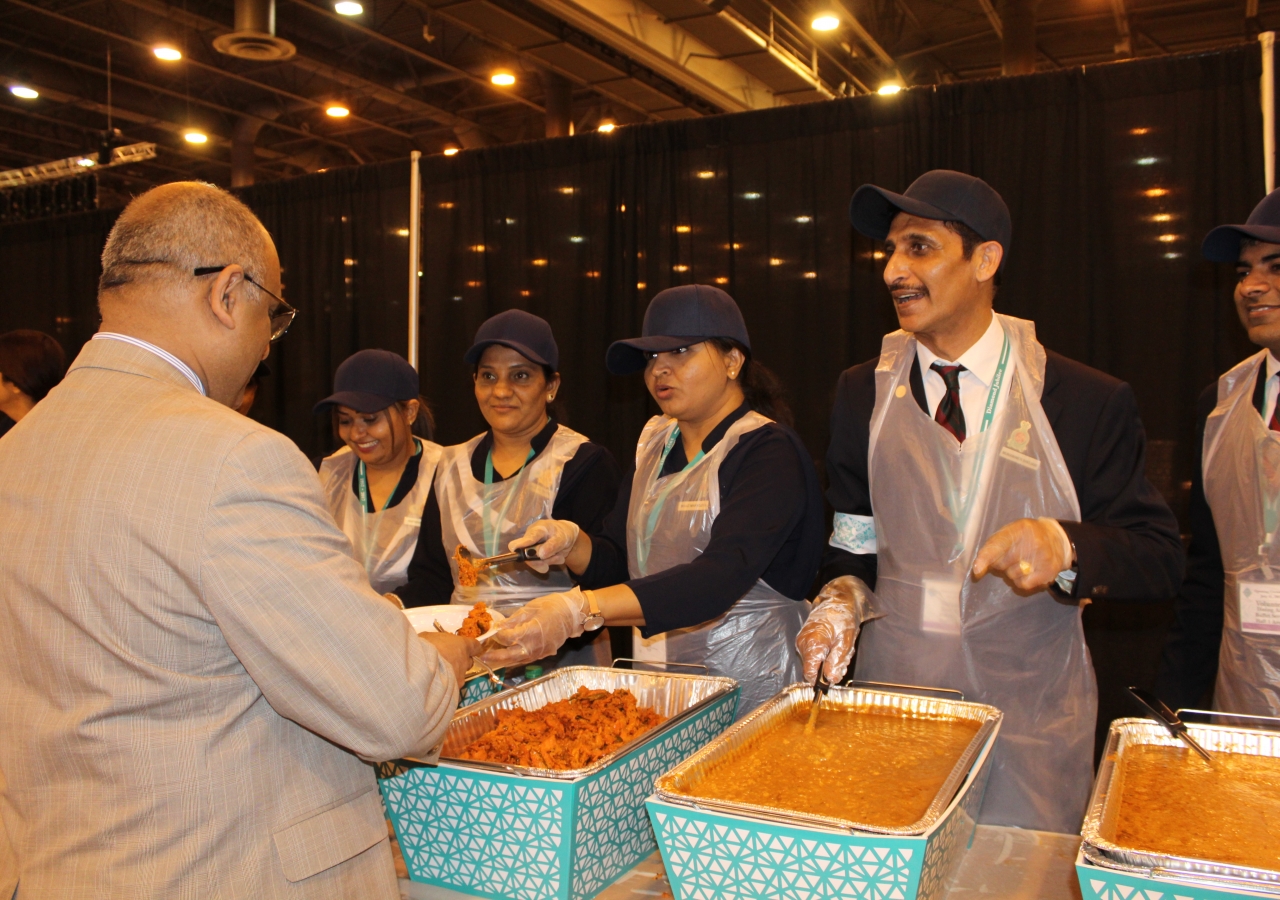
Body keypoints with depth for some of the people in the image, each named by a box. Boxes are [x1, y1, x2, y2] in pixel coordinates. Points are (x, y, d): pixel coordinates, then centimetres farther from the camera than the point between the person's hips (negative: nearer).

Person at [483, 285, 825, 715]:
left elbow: (720, 577, -27)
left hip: (749, 681, -5)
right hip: (656, 679, 5)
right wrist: (571, 544, -12)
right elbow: (617, 563, 11)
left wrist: (580, 609, -36)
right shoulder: (656, 443, 11)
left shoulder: (769, 452, -12)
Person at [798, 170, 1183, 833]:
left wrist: (1065, 547, -24)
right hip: (892, 708, 2)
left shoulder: (1090, 402, -4)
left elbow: (1160, 559, -5)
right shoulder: (862, 394, 4)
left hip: (1031, 719, -1)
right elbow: (852, 543, 8)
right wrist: (839, 600, -12)